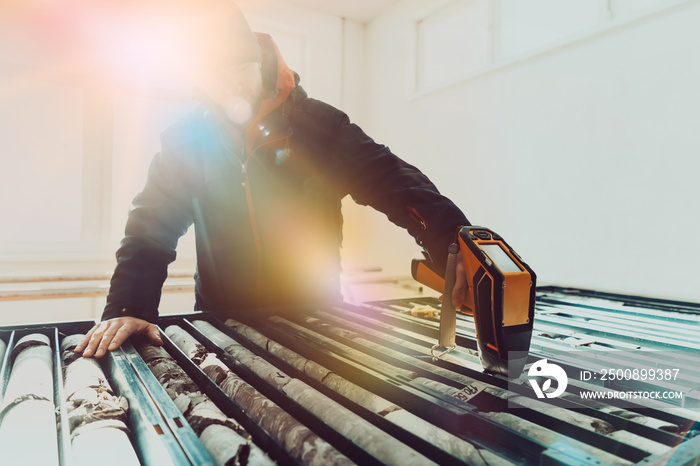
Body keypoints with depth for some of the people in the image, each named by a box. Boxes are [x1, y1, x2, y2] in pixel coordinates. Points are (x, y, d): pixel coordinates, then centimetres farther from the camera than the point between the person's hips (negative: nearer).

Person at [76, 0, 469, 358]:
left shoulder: (318, 125, -3)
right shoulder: (185, 141, 3)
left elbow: (394, 181, -9)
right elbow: (152, 228, 1)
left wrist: (455, 245, -25)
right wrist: (126, 310, -15)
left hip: (313, 321, -1)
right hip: (222, 326, 2)